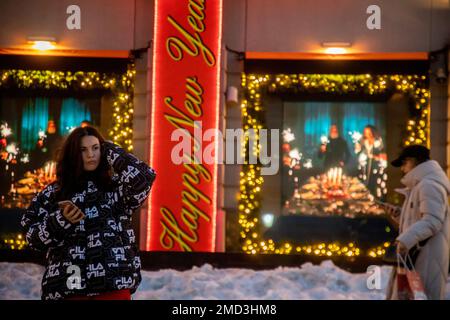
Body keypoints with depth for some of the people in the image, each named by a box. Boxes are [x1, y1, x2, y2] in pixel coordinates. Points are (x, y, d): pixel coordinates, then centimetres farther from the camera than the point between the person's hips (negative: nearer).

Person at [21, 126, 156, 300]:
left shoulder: (117, 187, 11)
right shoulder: (53, 194, 12)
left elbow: (143, 177, -9)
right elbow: (32, 236, 8)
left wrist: (110, 150, 2)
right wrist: (61, 220, -10)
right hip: (69, 286, 0)